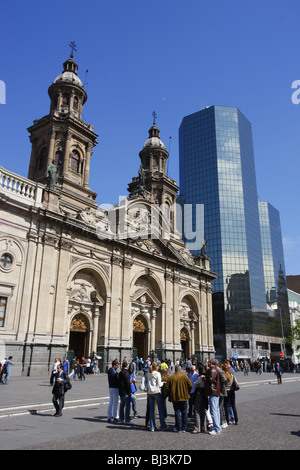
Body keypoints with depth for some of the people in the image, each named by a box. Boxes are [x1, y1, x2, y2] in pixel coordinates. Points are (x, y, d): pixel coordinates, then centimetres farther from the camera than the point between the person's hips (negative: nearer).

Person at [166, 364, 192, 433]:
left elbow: (167, 388, -3)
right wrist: (187, 393, 13)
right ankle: (184, 428, 15)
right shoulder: (184, 376, -5)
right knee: (184, 413, 12)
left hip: (174, 398, 0)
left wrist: (169, 395, 12)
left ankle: (179, 428, 8)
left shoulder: (170, 377, -4)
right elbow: (190, 386, -3)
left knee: (177, 413, 7)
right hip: (184, 397, 0)